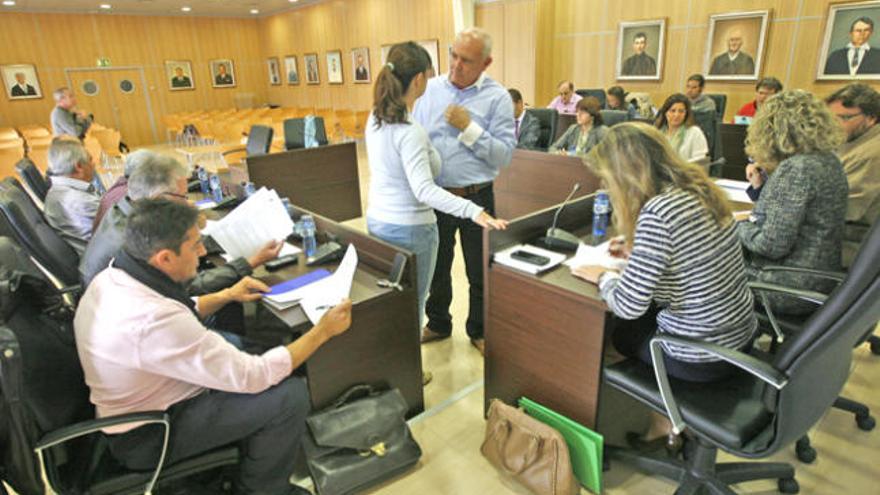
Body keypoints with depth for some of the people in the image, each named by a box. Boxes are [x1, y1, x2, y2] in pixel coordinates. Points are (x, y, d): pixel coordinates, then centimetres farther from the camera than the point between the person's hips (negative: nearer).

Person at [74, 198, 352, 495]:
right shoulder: (154, 321, -36)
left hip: (129, 409, 10)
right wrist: (323, 331, -20)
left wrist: (227, 295, 7)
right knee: (291, 395, -17)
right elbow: (252, 377, -29)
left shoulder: (112, 277, -7)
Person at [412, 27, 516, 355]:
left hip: (475, 197, -2)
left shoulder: (497, 98, -6)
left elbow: (504, 155, -13)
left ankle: (479, 331, 34)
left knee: (480, 272, 12)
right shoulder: (430, 89, 3)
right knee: (436, 266, 18)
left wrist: (469, 128, -20)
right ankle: (438, 323, 41)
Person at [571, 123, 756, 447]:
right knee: (641, 320, 25)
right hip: (742, 337, 8)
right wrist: (635, 250, 12)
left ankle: (666, 420, 30)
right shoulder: (701, 189, 0)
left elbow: (628, 305, -26)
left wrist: (603, 277, -7)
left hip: (701, 358, -7)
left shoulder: (657, 212, -27)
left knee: (618, 330, 17)